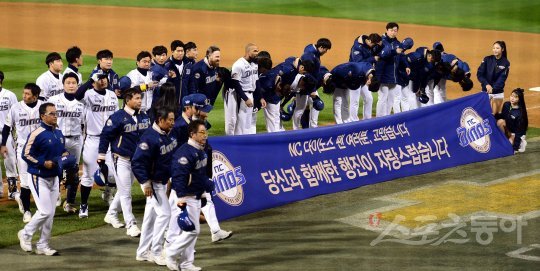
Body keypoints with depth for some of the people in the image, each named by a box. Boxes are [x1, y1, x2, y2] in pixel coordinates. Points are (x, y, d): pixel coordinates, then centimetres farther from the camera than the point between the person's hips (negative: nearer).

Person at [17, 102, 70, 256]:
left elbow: (62, 150, 22)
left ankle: (43, 246, 18)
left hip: (54, 178, 8)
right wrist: (43, 163, -23)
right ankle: (26, 234, 11)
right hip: (39, 178, -8)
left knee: (50, 214, 9)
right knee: (45, 211, -11)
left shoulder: (59, 134, 8)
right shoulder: (37, 134, -17)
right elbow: (26, 155, -15)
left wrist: (65, 155, -1)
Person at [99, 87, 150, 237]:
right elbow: (105, 135, -11)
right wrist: (101, 156, -10)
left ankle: (111, 214, 36)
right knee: (125, 193, -5)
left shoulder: (144, 117, 4)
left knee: (124, 190, 18)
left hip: (138, 159, 7)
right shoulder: (118, 117, -16)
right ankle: (131, 225, -3)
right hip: (122, 159, -7)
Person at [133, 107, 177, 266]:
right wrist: (145, 183, -27)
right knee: (164, 213, -11)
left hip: (163, 181, 9)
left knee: (151, 216, 15)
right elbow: (137, 162, -27)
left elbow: (175, 152, 18)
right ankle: (156, 253, -3)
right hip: (152, 182, -9)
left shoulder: (169, 134, 2)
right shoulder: (150, 138, -25)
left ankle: (143, 252, 25)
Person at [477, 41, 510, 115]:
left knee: (495, 114, 3)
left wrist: (493, 88, -24)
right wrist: (486, 84, -22)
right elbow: (479, 74, -7)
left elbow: (502, 78, -11)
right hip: (486, 91, 0)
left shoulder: (506, 63, -5)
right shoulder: (487, 60, -4)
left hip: (498, 92, 0)